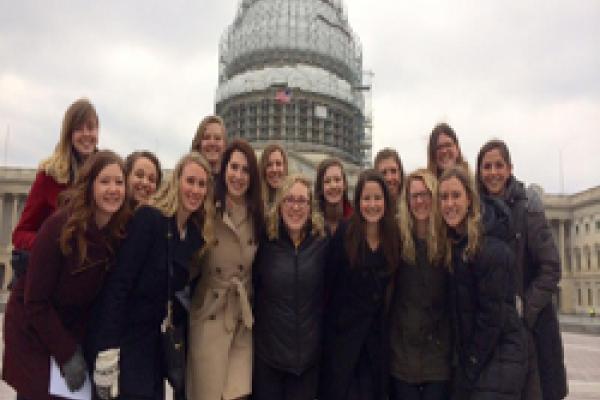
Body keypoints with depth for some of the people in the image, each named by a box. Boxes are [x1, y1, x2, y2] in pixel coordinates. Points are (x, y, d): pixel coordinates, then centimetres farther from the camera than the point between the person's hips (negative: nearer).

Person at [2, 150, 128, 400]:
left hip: (77, 330, 4)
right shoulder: (59, 227, -23)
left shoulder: (122, 232, -11)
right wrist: (67, 354, -17)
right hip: (34, 329, -4)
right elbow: (36, 302, -18)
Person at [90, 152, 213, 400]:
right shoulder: (148, 218, -14)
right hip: (127, 338, -6)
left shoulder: (199, 235, 5)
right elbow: (118, 283, -20)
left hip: (161, 344, 7)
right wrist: (108, 348, -24)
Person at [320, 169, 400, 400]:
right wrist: (328, 321, -6)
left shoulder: (394, 237, -1)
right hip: (343, 328, -3)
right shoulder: (344, 234, -10)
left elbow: (392, 285, 5)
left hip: (378, 331, 3)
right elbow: (329, 282, -7)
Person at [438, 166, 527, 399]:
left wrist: (471, 368, -11)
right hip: (470, 354, 7)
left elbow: (493, 314, -18)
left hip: (499, 353, -7)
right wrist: (464, 361, 5)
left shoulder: (491, 248, -19)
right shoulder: (452, 242, 4)